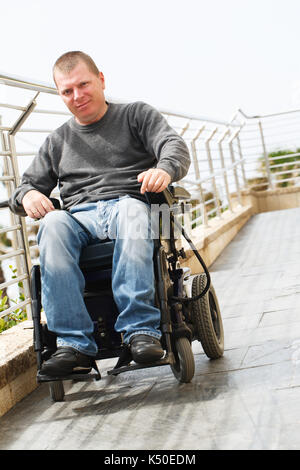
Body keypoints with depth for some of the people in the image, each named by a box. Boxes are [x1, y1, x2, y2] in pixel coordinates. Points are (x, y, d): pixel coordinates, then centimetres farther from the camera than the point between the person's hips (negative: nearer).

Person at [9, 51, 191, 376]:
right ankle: (74, 342, -38)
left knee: (132, 212, -40)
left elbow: (174, 145, 1)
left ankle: (141, 329, -44)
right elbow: (29, 184, 24)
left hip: (129, 202, -2)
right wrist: (27, 196, -3)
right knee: (53, 224, -34)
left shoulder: (136, 114, 17)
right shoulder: (57, 141, 26)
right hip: (80, 216, 2)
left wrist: (165, 168, -24)